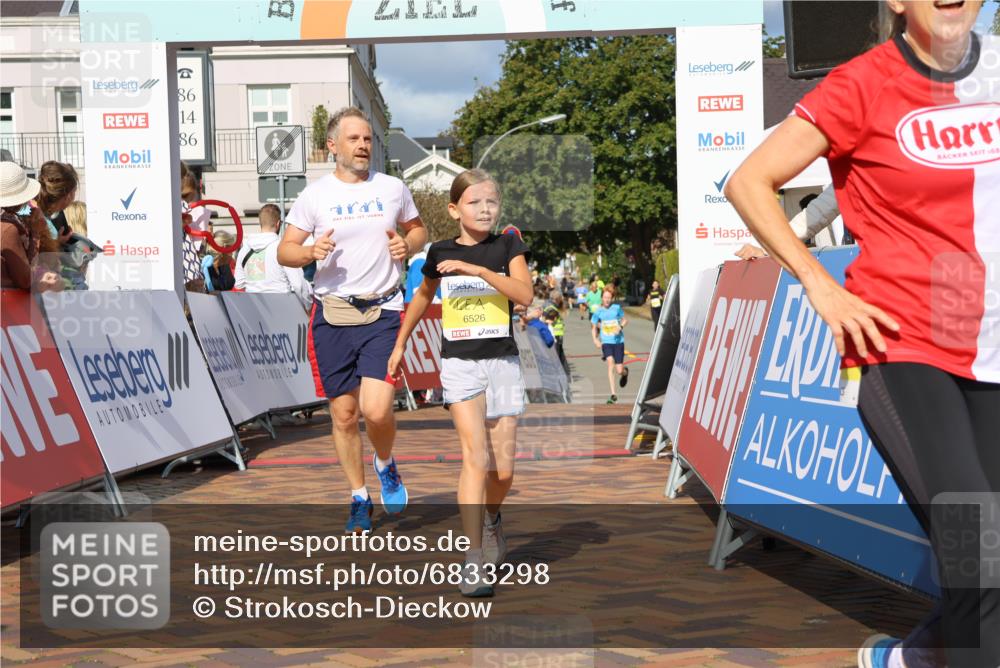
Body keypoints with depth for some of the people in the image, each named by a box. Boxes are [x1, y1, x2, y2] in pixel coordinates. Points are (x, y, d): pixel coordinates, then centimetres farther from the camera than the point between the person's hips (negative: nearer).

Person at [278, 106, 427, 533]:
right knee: (344, 415, 6)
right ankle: (359, 498, 23)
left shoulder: (392, 188, 6)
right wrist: (311, 252, -17)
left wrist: (408, 245, -2)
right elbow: (285, 250, 5)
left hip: (382, 313, -1)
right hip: (332, 316, 1)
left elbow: (418, 229, 21)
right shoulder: (315, 194, 3)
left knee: (376, 410, -15)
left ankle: (386, 465, 18)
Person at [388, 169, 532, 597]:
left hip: (502, 363, 1)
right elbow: (423, 296, 22)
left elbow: (525, 294, -14)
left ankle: (491, 519, 38)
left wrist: (477, 269, -22)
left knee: (503, 469, 5)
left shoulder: (507, 246, 2)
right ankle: (473, 559, -16)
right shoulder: (440, 253, 4)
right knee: (475, 457, -17)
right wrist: (400, 344, 26)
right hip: (459, 364, -1)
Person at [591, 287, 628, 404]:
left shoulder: (617, 308, -2)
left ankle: (625, 373, 42)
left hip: (618, 341, 0)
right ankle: (613, 395, -19)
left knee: (619, 371, -1)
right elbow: (593, 326, 10)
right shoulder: (598, 311, 0)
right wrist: (595, 339, -4)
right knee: (610, 363, -23)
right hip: (606, 342, 0)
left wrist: (620, 327, -11)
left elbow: (625, 320, 10)